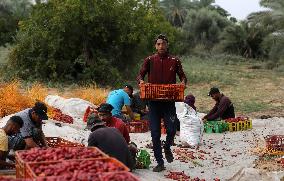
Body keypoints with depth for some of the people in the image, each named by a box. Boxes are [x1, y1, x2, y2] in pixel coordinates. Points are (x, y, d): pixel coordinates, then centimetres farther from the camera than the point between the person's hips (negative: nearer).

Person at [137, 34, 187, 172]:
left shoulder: (174, 61, 6)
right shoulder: (150, 60, 6)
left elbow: (182, 76, 10)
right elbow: (140, 75, 5)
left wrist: (183, 82, -13)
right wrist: (141, 80, -18)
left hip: (169, 101, 0)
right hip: (153, 101, 0)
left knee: (171, 129, -8)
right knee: (155, 133, 1)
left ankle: (167, 148, 28)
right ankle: (160, 163, 12)